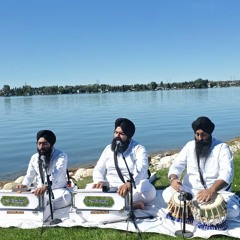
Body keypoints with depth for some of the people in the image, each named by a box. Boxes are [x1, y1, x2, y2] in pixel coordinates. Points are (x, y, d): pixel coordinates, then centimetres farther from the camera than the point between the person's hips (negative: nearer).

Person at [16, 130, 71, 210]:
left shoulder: (61, 155, -12)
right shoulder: (34, 157, 5)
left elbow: (57, 173, -29)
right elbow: (29, 176, 9)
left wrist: (46, 186, -47)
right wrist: (24, 185, -16)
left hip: (57, 189, -4)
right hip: (39, 189, 4)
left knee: (66, 196, -36)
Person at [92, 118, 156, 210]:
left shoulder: (139, 149, -5)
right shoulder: (109, 149, 10)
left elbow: (141, 169, -24)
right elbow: (98, 169, 7)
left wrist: (130, 183, -45)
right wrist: (100, 181, -18)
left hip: (134, 188, -4)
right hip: (111, 188, 4)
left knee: (149, 190, -35)